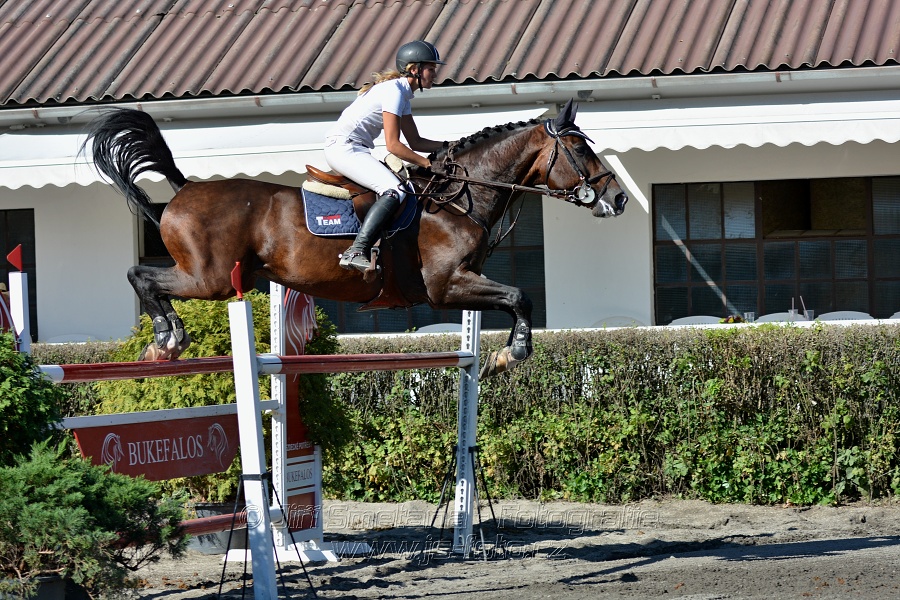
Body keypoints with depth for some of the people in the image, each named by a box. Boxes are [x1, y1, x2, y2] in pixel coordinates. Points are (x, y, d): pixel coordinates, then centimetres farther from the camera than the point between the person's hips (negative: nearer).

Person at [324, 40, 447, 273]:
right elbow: (393, 145, -18)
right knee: (395, 190, -27)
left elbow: (415, 142, 18)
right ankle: (356, 252, -37)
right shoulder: (394, 91, -14)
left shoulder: (403, 93, 16)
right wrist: (426, 163, -12)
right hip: (343, 147, -11)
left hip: (354, 150, 11)